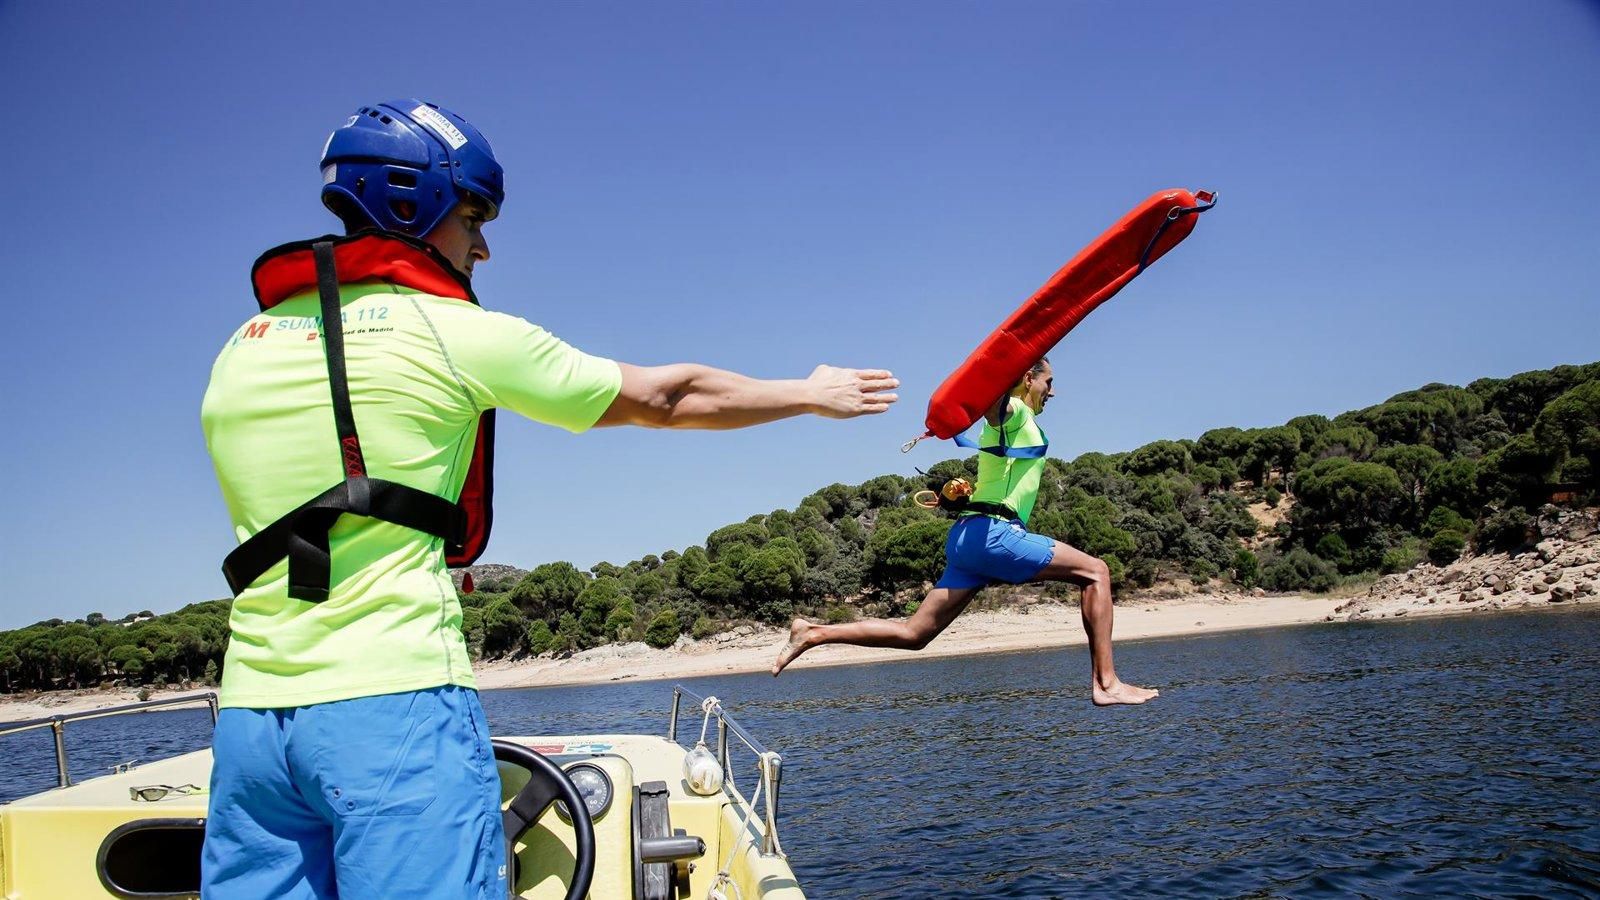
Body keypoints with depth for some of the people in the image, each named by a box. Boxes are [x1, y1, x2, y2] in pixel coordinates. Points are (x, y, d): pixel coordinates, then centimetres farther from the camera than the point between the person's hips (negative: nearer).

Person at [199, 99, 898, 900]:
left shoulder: (239, 351, 13)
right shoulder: (459, 333, -3)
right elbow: (665, 397, 6)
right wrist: (815, 394, 21)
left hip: (250, 712, 6)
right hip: (393, 701, -6)